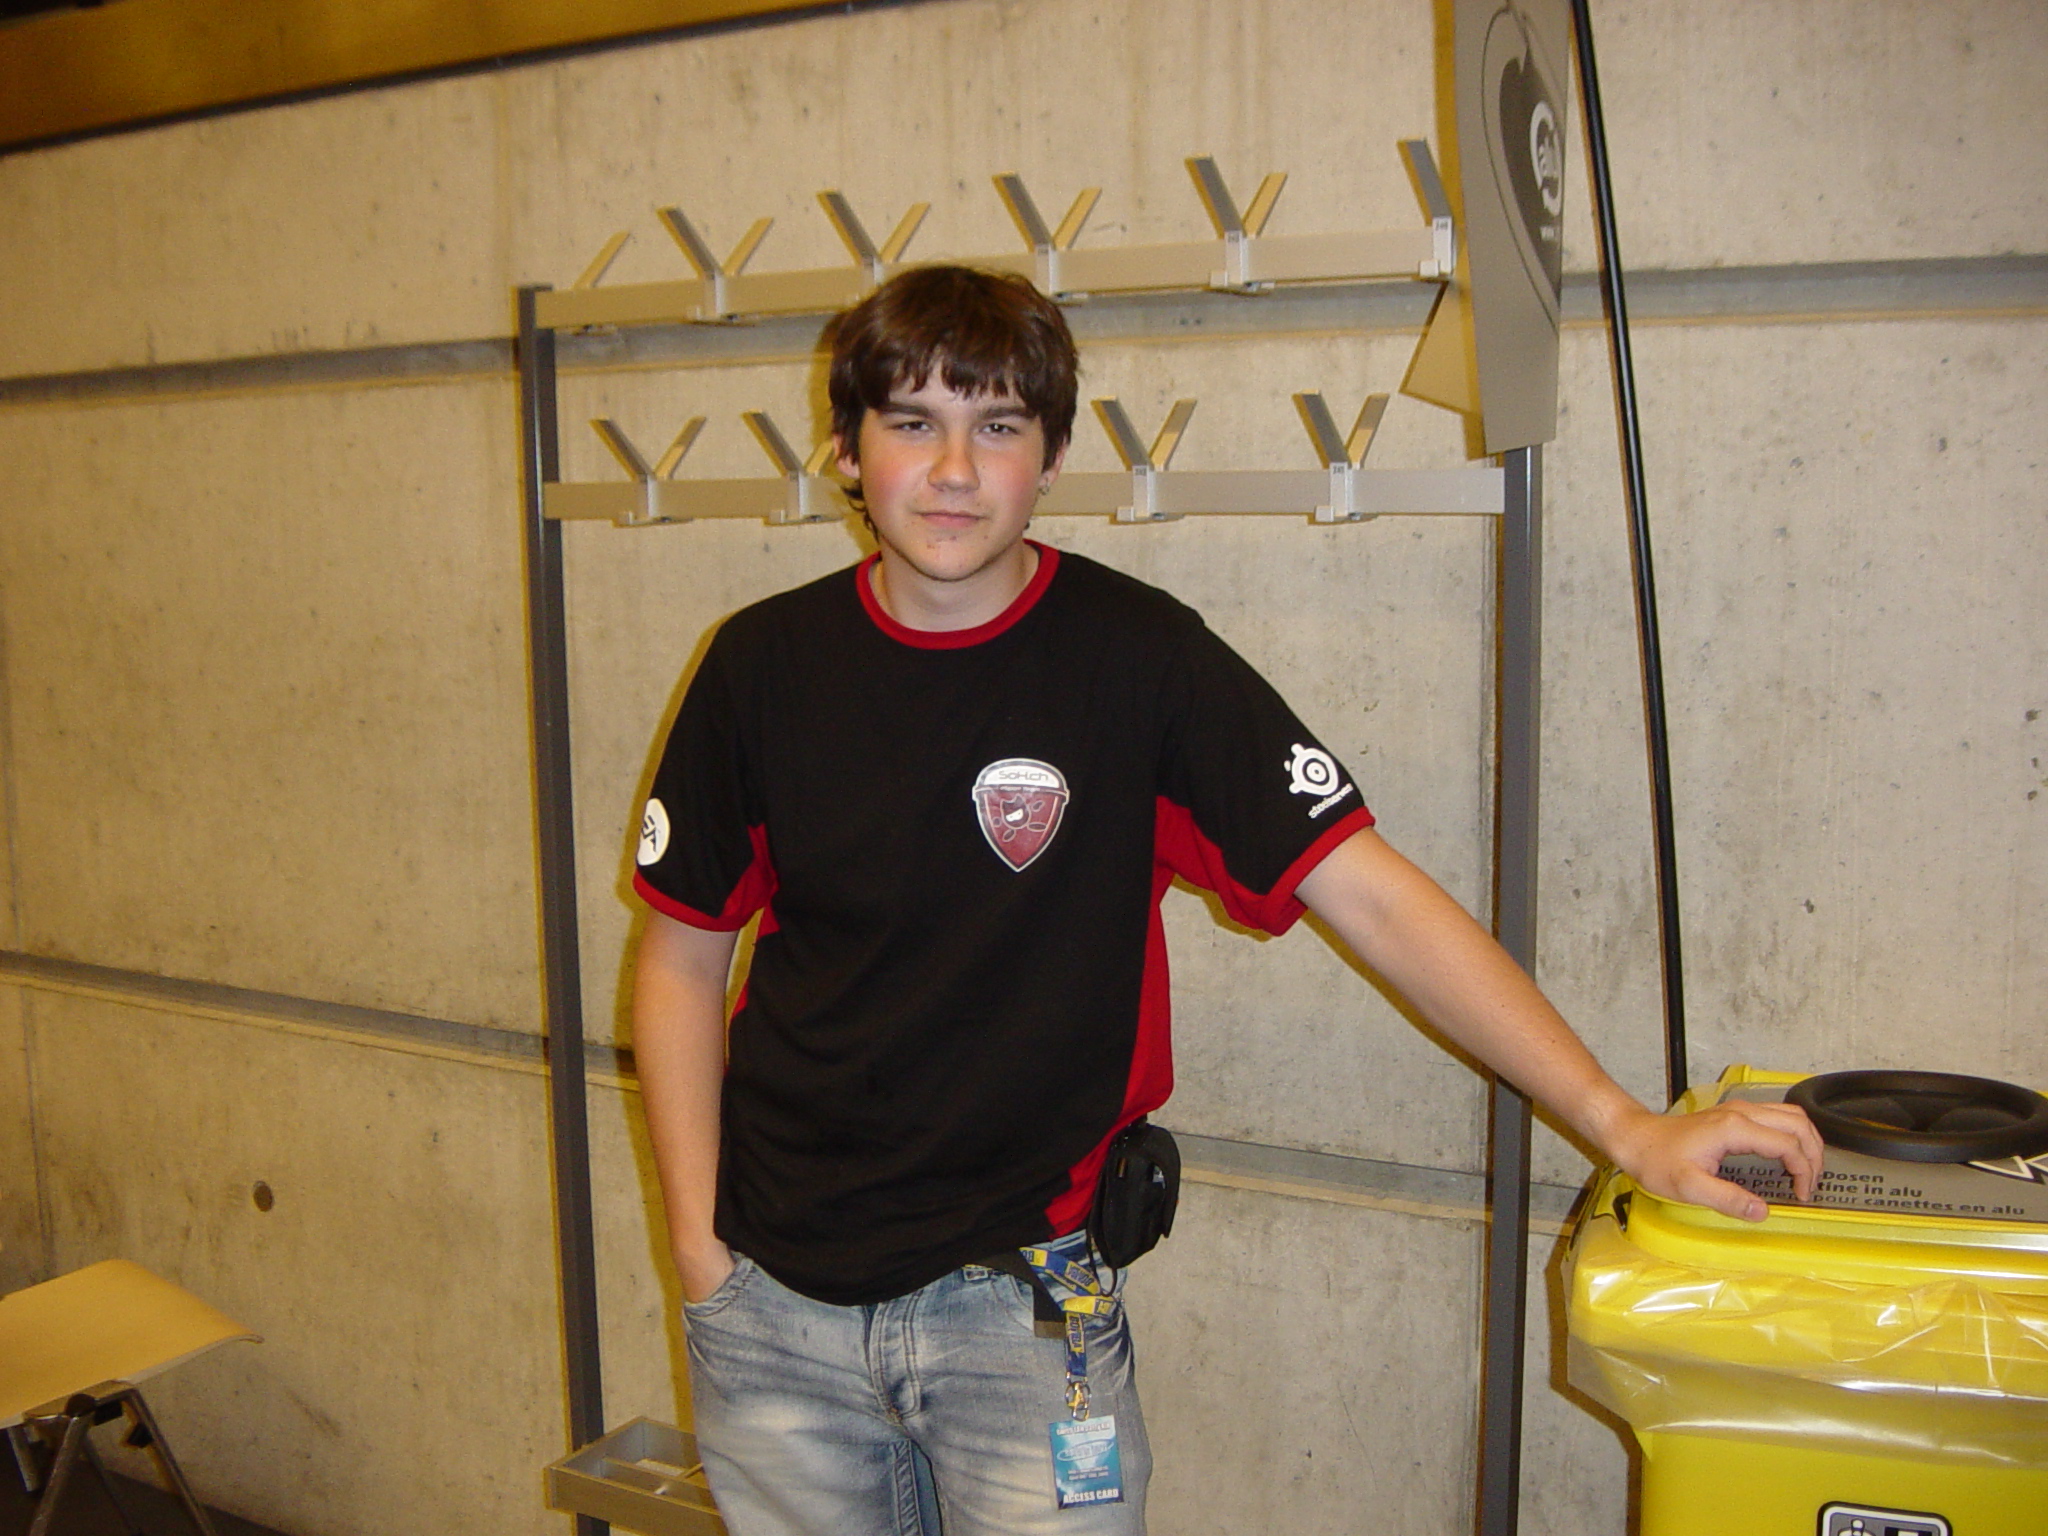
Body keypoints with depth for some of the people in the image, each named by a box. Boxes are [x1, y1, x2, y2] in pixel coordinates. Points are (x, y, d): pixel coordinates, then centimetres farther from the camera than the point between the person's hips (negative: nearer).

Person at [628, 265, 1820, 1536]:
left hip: (1019, 1298, -2)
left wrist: (1622, 1122, -16)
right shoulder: (766, 665, -4)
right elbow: (683, 960, 5)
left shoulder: (1138, 657, -11)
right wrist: (699, 1243, 0)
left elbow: (1373, 898, -12)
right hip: (778, 1297, 3)